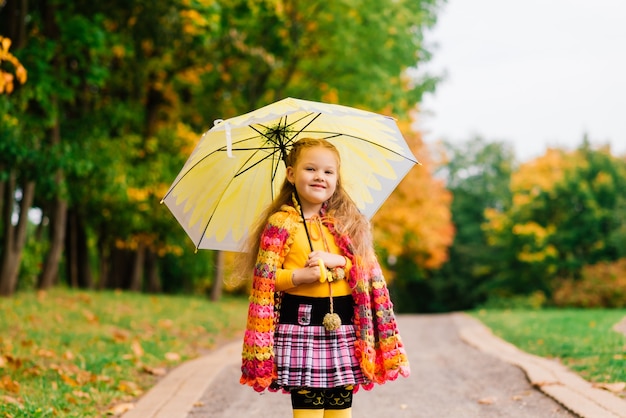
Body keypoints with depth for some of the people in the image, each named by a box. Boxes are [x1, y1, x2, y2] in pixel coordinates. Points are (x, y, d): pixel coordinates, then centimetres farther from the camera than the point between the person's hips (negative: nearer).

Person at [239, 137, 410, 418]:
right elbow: (264, 278, -5)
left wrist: (337, 261, -12)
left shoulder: (346, 222, 10)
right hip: (300, 323, -4)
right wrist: (299, 276, -20)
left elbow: (368, 270, 5)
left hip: (342, 324, 4)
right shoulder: (281, 223, -2)